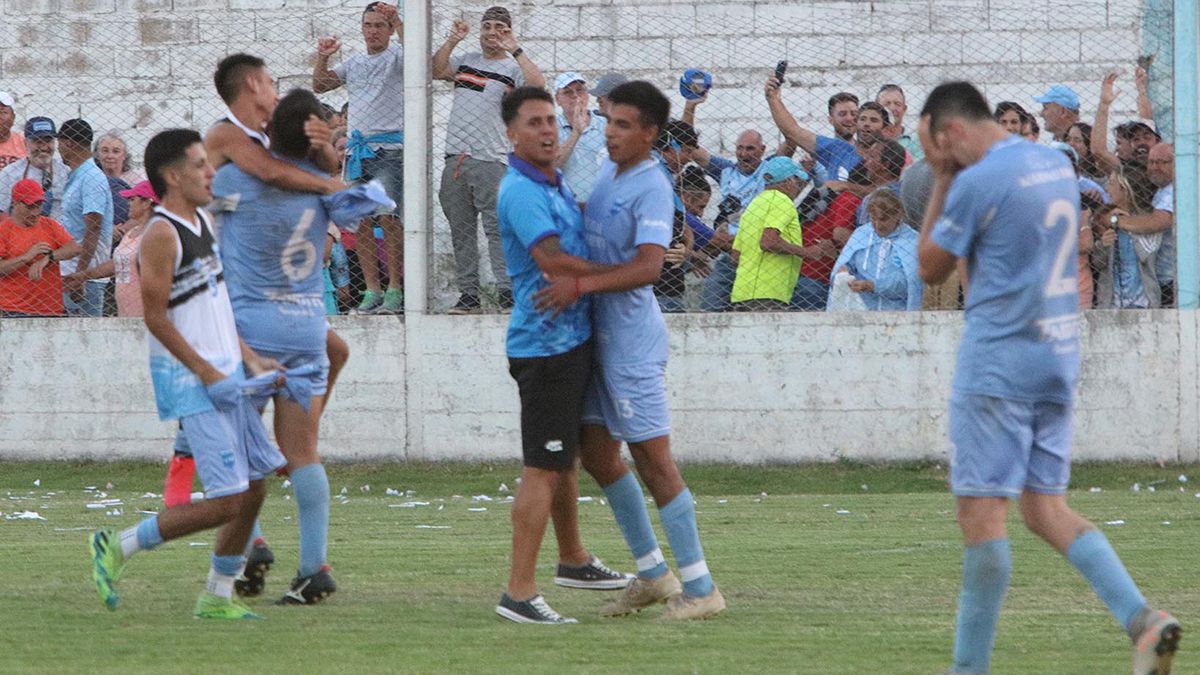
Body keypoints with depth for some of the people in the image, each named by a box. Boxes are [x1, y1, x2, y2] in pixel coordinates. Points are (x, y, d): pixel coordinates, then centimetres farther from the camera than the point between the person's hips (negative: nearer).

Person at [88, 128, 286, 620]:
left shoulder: (202, 222, 12)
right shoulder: (161, 234, -16)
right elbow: (156, 318, -18)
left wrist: (249, 360, 13)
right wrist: (208, 375, -18)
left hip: (224, 376, 9)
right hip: (189, 382, -9)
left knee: (253, 490, 9)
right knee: (226, 502, -12)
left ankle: (217, 597, 20)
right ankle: (116, 548, 1)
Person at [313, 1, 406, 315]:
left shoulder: (396, 57, 3)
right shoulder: (354, 62, 21)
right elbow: (319, 86, 21)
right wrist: (323, 58, 5)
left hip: (389, 145, -6)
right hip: (356, 147, 6)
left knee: (389, 218, -14)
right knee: (361, 221, 2)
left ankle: (395, 291, -12)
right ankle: (372, 291, 6)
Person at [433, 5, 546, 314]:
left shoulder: (513, 67, 3)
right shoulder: (465, 60, 18)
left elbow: (537, 85, -16)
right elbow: (437, 71, 5)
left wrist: (514, 49, -14)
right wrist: (452, 41, -3)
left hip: (491, 158, -5)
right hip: (456, 157, 5)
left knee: (497, 227, -11)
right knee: (461, 229, 5)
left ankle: (507, 292, -12)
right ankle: (468, 294, 9)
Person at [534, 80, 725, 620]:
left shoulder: (651, 188, -16)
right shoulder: (608, 172, 11)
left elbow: (648, 266, -27)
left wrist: (580, 285, -32)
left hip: (632, 337, -9)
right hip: (598, 333, 9)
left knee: (653, 458, -7)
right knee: (595, 452, 13)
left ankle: (700, 587, -2)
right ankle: (652, 573, 24)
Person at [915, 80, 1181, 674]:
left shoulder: (978, 181, -14)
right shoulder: (1055, 165, 12)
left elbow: (931, 269, -3)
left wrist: (940, 179, 2)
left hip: (997, 363, -8)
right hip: (1059, 358, 8)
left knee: (981, 513, -3)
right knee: (1047, 508, 10)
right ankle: (1142, 619, -7)